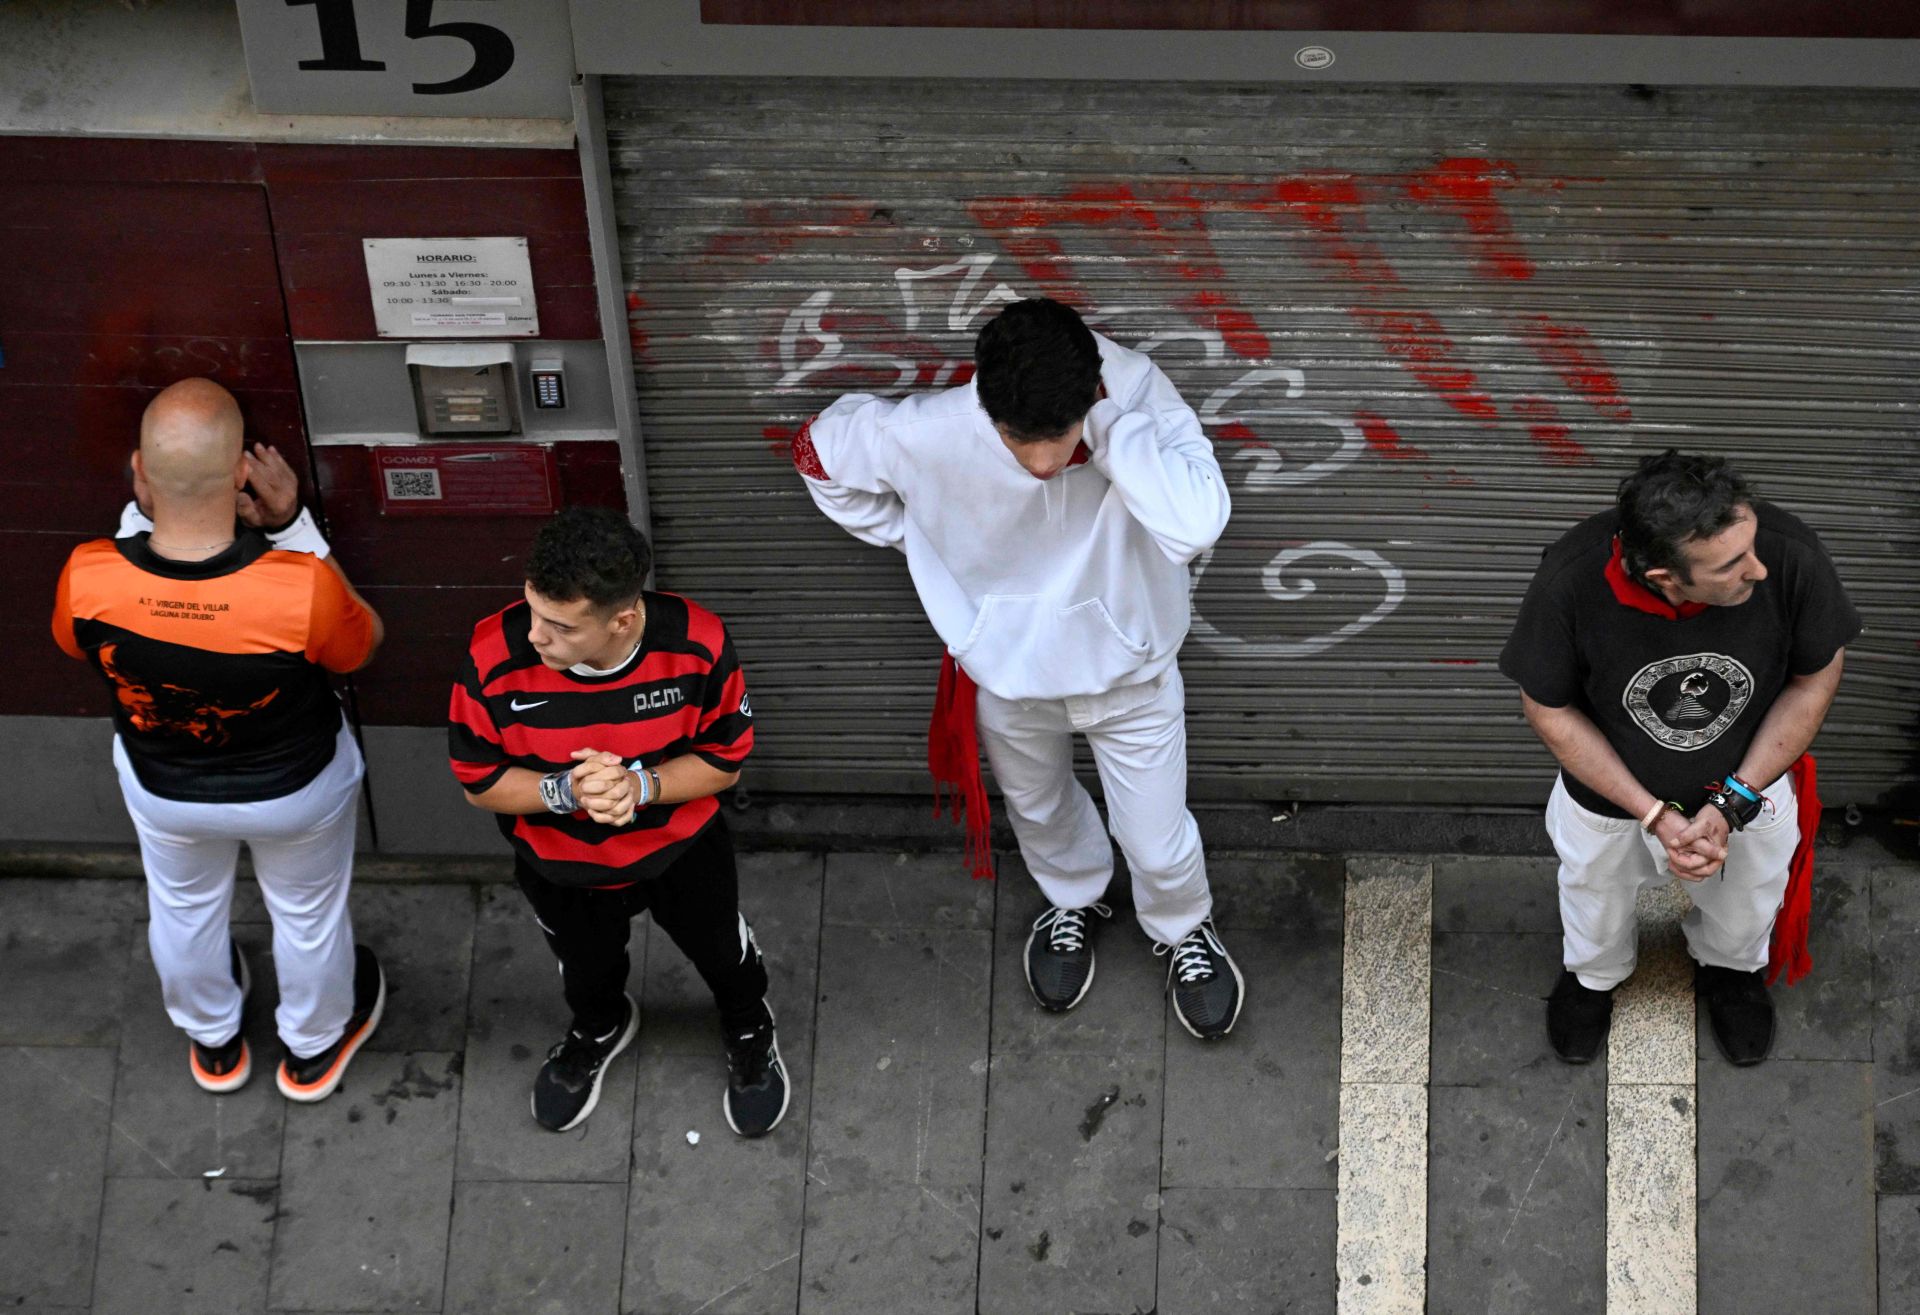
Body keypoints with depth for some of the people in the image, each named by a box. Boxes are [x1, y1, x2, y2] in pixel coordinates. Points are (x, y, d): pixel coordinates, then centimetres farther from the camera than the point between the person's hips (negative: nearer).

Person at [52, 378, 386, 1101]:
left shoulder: (87, 579, -36)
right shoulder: (304, 589, -42)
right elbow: (360, 646, -16)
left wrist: (139, 513, -12)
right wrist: (292, 525, -20)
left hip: (162, 789, 2)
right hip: (297, 790, -2)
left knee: (184, 909, 34)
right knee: (307, 914, 31)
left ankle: (213, 1043, 63)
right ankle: (314, 1048, 60)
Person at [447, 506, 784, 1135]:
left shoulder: (697, 643, -35)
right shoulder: (496, 658, -35)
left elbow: (723, 763, -18)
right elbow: (479, 783, -19)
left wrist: (641, 786, -36)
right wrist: (564, 791, -37)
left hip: (684, 849, 0)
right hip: (560, 865, 0)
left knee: (722, 952, 28)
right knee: (587, 965, 31)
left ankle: (749, 1031, 63)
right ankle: (599, 1027, 67)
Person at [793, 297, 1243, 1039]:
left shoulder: (1138, 393, -33)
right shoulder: (928, 435, -33)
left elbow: (1197, 525, -49)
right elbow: (820, 451, -12)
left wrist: (1110, 426, -48)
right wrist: (918, 538, -6)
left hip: (1127, 670, -1)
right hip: (1010, 671, 1)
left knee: (1160, 844, 16)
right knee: (1039, 810, 29)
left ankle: (1183, 929, 52)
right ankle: (1074, 901, 63)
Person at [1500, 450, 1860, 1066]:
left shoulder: (1791, 554, -37)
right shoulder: (1570, 579, -39)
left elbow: (1816, 676, -16)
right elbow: (1548, 709, -20)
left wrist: (1732, 803, -20)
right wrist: (1653, 815, -24)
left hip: (1748, 784, 1)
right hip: (1609, 787, -1)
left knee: (1745, 901, 31)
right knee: (1595, 899, 31)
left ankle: (1730, 969, 66)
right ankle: (1591, 977, 65)